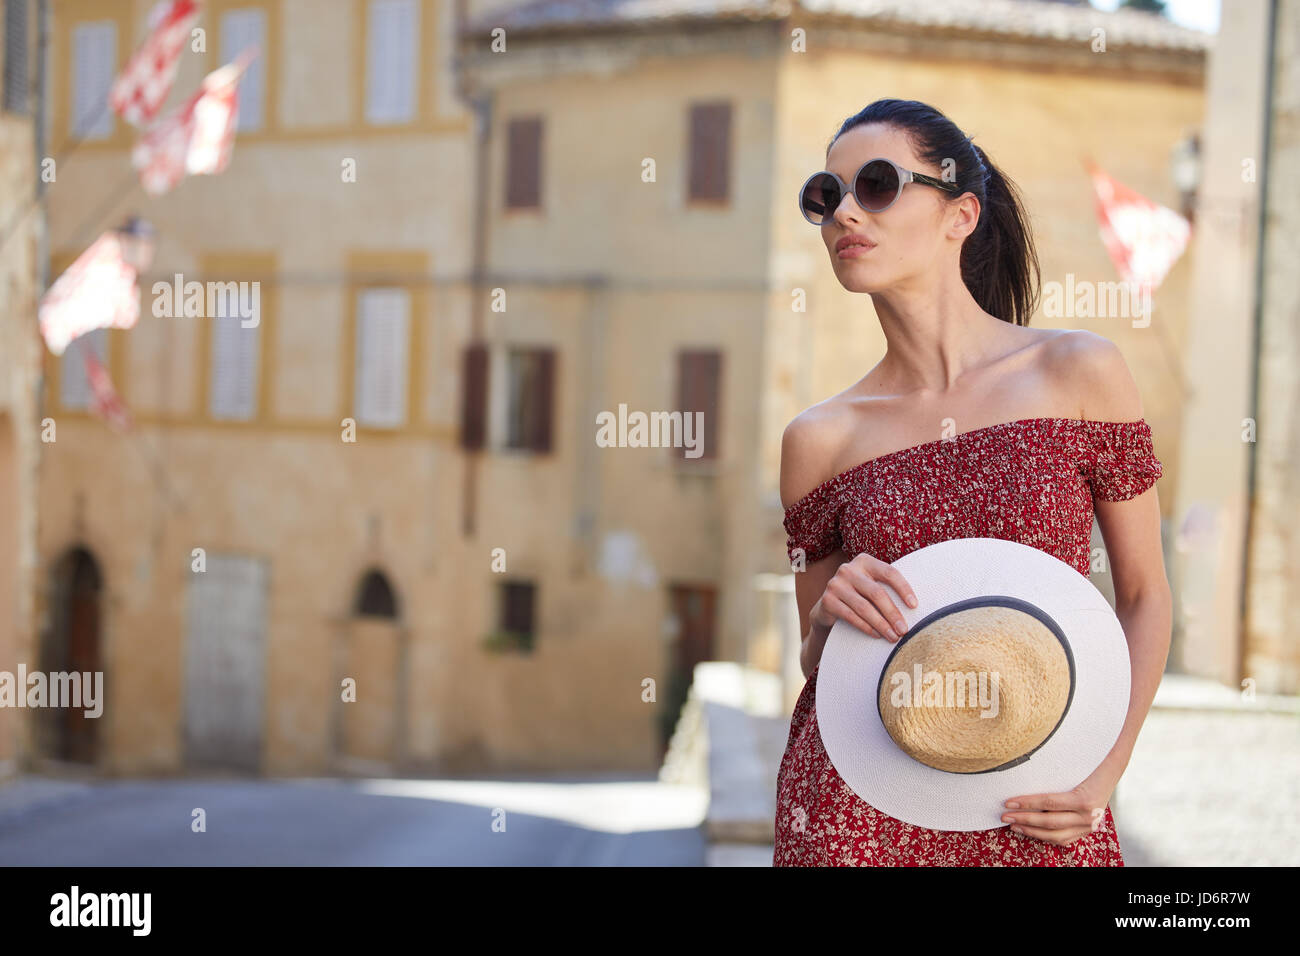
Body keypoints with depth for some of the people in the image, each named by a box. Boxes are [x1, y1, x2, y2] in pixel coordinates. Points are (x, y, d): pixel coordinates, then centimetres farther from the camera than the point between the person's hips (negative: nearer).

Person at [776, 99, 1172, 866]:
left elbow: (1145, 594, 4)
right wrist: (826, 620, -11)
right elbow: (815, 663, 11)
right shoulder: (820, 438, 3)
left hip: (1038, 817, -1)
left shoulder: (1080, 373, -2)